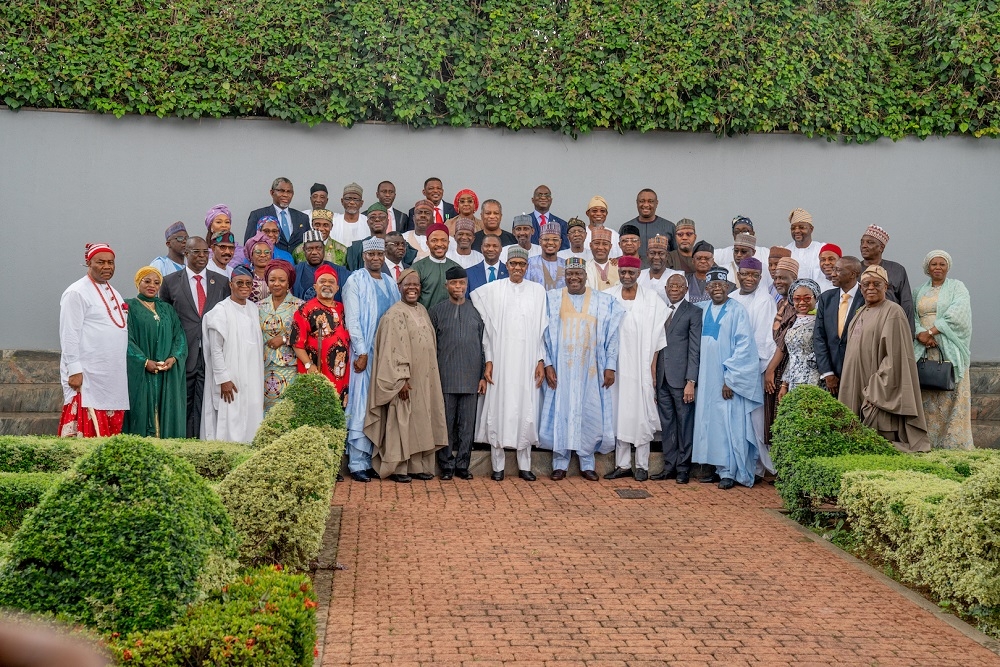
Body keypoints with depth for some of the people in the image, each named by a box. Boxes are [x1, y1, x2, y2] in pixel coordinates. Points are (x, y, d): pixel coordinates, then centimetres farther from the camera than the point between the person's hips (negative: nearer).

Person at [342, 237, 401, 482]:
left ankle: (374, 459, 11)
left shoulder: (390, 284, 15)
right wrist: (362, 353, -12)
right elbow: (352, 319, -7)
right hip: (364, 353, -5)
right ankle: (357, 464, -4)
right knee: (362, 408, -6)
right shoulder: (355, 281, -1)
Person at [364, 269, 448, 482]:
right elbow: (394, 350, -17)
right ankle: (397, 468, 5)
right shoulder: (395, 314, -12)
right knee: (402, 421, -2)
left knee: (421, 421, 10)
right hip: (405, 380, -8)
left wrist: (431, 378, 15)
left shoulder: (422, 310, 12)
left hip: (424, 379, 8)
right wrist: (402, 379, -21)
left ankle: (418, 466, 17)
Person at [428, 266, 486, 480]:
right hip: (445, 379, -1)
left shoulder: (476, 311, 9)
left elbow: (483, 345, 10)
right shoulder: (437, 311, 5)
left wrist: (483, 376, 5)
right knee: (446, 424, 2)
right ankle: (447, 465, 11)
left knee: (467, 424, 4)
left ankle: (463, 465, 13)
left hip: (471, 378, 1)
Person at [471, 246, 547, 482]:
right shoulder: (493, 290, 3)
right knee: (499, 411, 0)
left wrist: (541, 361, 1)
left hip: (527, 363, 1)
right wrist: (488, 361, -3)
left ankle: (525, 465, 11)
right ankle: (498, 465, 7)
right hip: (501, 362, -1)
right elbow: (487, 328, 3)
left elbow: (542, 329, 7)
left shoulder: (537, 291, 7)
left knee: (526, 411, 3)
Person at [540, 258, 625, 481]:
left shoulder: (604, 301, 4)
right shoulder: (552, 299, 3)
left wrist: (610, 367, -3)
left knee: (590, 414, 2)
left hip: (591, 369, 0)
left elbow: (612, 335, 4)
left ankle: (587, 463, 13)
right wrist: (547, 364, -7)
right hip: (561, 368, 0)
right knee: (560, 413, 1)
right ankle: (560, 463, 10)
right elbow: (545, 333, 1)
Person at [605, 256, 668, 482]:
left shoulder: (652, 301, 1)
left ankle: (642, 465, 8)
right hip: (615, 366, 2)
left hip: (641, 367, -1)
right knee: (619, 413, 5)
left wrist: (653, 368, -5)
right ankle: (622, 464, 11)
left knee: (641, 414, 0)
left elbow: (657, 338, 1)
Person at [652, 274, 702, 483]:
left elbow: (695, 349, -6)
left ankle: (683, 468, 10)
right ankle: (669, 466, 16)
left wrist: (691, 381, -13)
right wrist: (652, 376, 4)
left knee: (685, 423, 2)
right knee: (666, 423, 9)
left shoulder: (693, 312, -1)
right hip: (662, 377, 5)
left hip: (681, 377, -5)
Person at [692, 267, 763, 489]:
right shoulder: (704, 310, 10)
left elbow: (744, 347, -12)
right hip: (708, 378, 6)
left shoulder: (737, 311, -8)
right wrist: (697, 376, 9)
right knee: (711, 423, 7)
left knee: (730, 424, -4)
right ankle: (719, 469, 15)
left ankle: (730, 473, 2)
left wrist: (730, 378, -15)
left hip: (729, 379, -6)